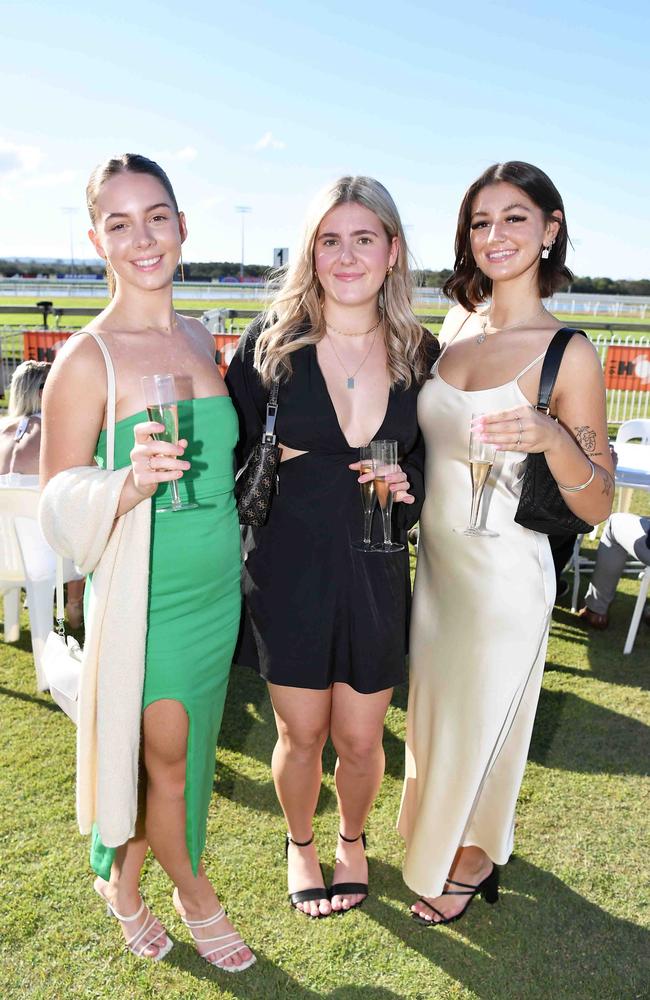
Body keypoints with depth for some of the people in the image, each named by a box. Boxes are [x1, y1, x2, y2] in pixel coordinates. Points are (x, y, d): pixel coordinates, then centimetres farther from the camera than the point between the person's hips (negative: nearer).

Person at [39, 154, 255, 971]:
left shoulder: (200, 339, 5)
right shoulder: (86, 359, -15)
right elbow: (57, 498, -13)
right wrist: (130, 482, -31)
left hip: (217, 590, 6)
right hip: (145, 599, -6)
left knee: (184, 754, 19)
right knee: (167, 760, 12)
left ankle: (123, 881, 45)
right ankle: (193, 894, 40)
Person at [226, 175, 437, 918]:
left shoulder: (419, 353, -1)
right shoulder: (272, 340, -7)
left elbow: (432, 458, 9)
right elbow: (232, 452, -2)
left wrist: (409, 488, -9)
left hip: (375, 576, 2)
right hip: (288, 572, -1)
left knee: (359, 739, 14)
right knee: (301, 733, 15)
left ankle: (352, 838, 48)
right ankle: (300, 845, 47)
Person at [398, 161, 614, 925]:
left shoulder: (568, 353, -15)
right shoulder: (454, 327, 2)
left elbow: (596, 506, -14)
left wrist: (552, 439, -31)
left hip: (504, 575, -6)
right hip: (436, 560, 6)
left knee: (478, 720, 14)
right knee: (436, 710, 22)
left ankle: (469, 862, 42)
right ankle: (439, 833, 51)